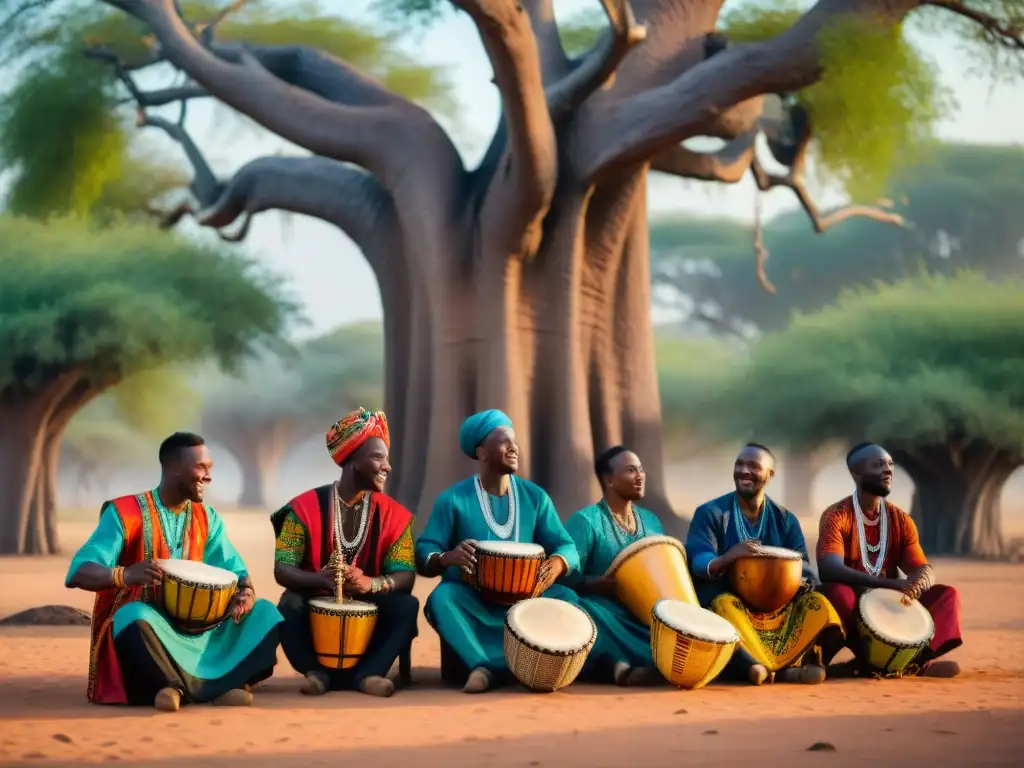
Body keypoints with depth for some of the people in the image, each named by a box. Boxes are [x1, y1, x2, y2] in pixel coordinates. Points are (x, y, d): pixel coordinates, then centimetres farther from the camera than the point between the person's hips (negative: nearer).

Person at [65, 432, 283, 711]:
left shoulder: (207, 518, 8)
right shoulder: (124, 512, -10)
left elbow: (234, 570, 3)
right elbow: (79, 572, -19)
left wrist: (246, 593, -24)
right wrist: (124, 575, -41)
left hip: (193, 625, 5)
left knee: (264, 613, -13)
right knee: (137, 619, -40)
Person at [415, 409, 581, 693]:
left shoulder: (535, 497, 6)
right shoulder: (454, 499, -3)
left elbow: (567, 547, 1)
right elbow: (423, 553, -10)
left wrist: (556, 563, -23)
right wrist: (447, 558, -34)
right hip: (470, 600, -3)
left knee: (567, 599, -25)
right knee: (441, 597, -34)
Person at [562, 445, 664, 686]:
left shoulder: (652, 521, 16)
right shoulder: (585, 521, -4)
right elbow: (568, 577, -14)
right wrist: (616, 585, -25)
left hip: (647, 614, 6)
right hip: (607, 613, -6)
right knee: (581, 609, -38)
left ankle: (622, 665, -39)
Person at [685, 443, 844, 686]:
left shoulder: (785, 520, 9)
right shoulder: (710, 513, -1)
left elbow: (805, 573, 2)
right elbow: (696, 564, -14)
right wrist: (728, 557, -36)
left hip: (776, 607, 3)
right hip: (730, 604, -3)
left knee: (816, 605, -21)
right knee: (724, 605, -35)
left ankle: (762, 667, -36)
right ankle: (784, 668, -39)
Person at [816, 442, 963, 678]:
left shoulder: (901, 520, 5)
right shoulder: (836, 517, -11)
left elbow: (925, 571, 1)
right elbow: (829, 570, -26)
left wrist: (916, 585, -26)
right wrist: (890, 584, -35)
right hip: (852, 608, -5)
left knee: (947, 594, -11)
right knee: (836, 593, -36)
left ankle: (916, 656, -36)